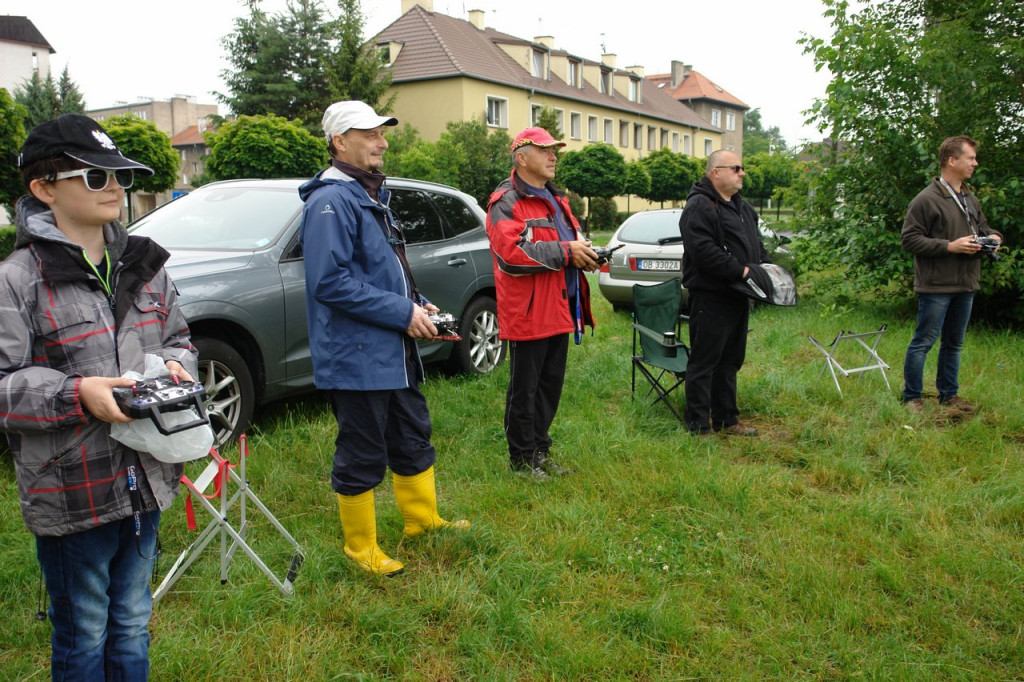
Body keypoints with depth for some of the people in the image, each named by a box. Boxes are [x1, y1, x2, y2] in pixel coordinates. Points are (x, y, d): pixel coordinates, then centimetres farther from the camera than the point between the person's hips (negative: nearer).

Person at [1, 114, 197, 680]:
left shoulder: (143, 267, 5)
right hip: (71, 499, -5)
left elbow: (177, 336, 17)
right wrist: (77, 394, -25)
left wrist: (176, 365, -4)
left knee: (131, 628, 23)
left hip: (144, 482, 6)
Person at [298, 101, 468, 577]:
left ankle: (422, 519, 38)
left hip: (394, 353, 10)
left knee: (412, 439, 21)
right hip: (356, 357, -10)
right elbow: (330, 282, -25)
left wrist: (419, 306, 8)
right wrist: (402, 313, -22)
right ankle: (361, 547, 20)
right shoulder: (331, 202, -16)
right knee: (362, 457, 3)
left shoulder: (373, 196, 16)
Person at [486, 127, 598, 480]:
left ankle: (540, 451, 30)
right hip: (528, 314, -9)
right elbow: (511, 252, -25)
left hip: (559, 312, 9)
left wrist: (585, 254, 5)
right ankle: (522, 459, 15)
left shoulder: (555, 199, 19)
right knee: (524, 391, 2)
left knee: (550, 386, 17)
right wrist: (565, 252, -22)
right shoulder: (506, 202, -11)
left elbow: (572, 239, 29)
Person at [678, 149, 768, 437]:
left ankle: (727, 420, 28)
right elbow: (704, 250, -25)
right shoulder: (699, 206, -13)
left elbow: (756, 244, 27)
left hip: (737, 297, 10)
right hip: (711, 297, -10)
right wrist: (741, 270, -22)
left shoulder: (741, 206, 19)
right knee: (704, 361, -3)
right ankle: (699, 426, 4)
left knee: (730, 361, 17)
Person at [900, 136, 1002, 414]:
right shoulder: (926, 200, -13)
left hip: (966, 285, 8)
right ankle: (911, 397, 8)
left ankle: (948, 394, 28)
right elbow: (909, 238, -16)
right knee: (923, 342, -3)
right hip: (937, 285, -8)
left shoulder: (970, 198, 13)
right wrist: (950, 246, -20)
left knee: (954, 343, 16)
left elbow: (982, 226, 27)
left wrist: (993, 236, 3)